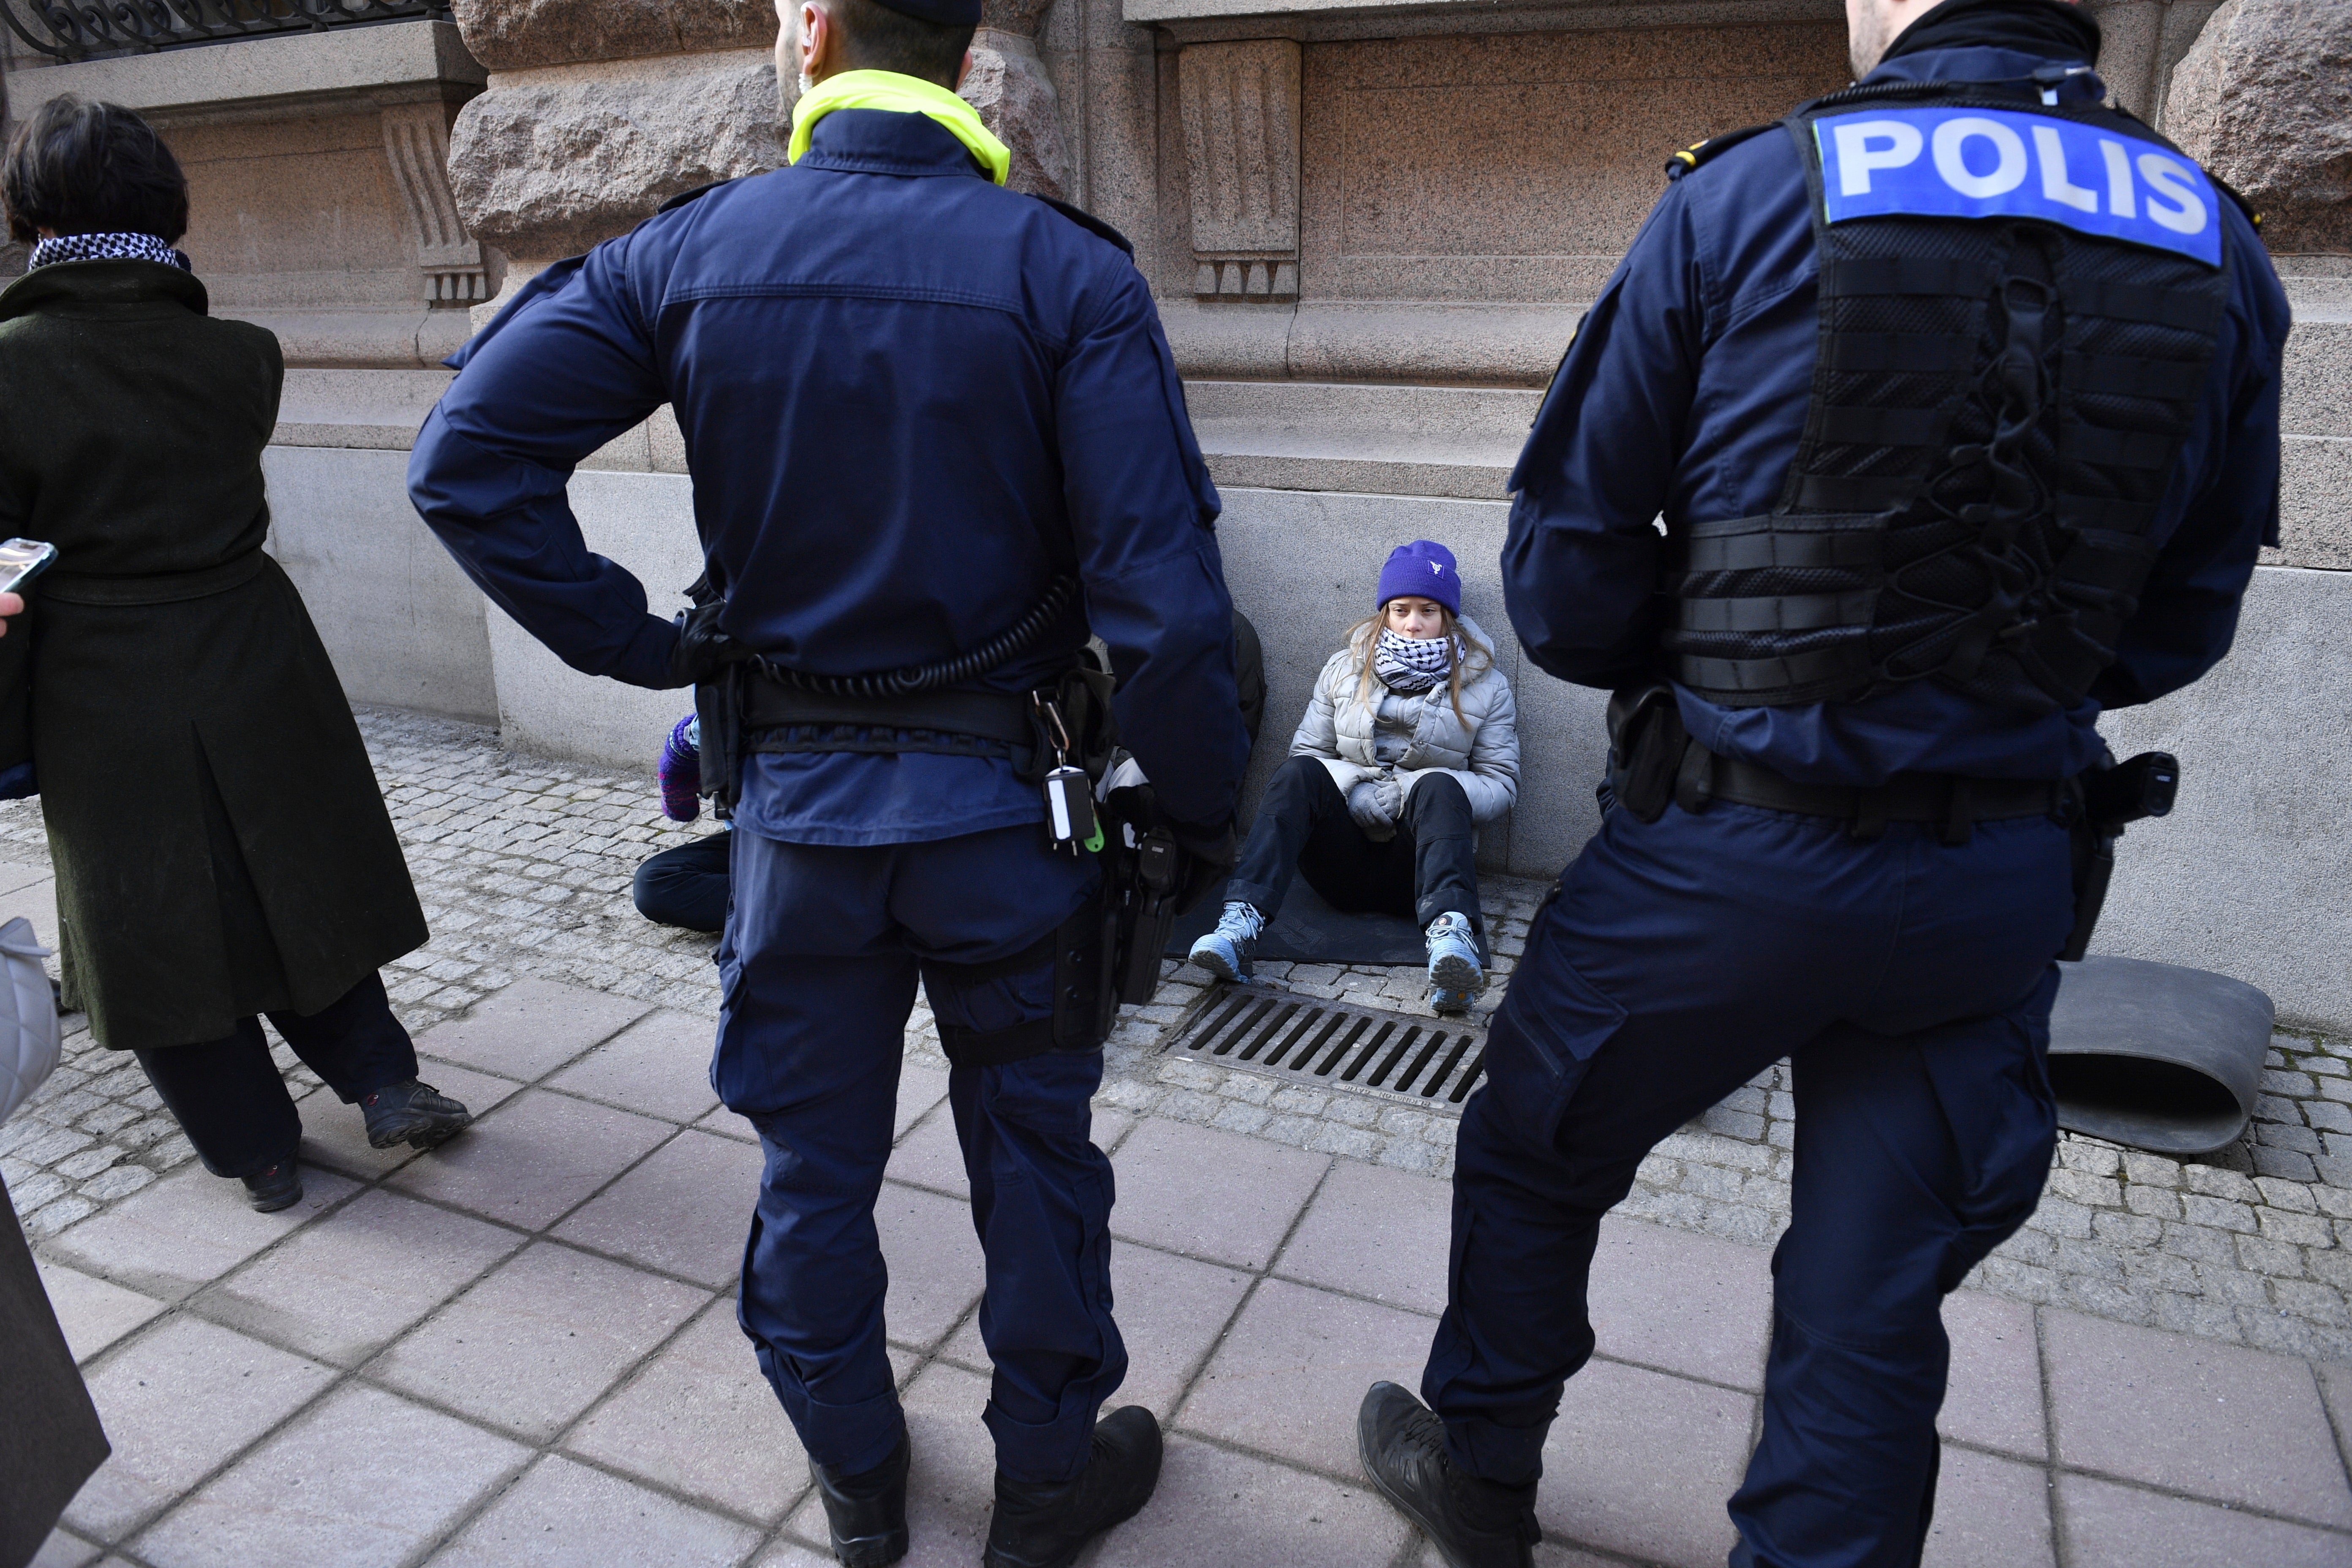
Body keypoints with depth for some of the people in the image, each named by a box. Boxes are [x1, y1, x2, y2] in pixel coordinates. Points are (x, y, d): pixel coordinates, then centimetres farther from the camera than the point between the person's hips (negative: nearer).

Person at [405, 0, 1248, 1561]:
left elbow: (468, 458, -8)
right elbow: (1165, 597, -19)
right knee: (1033, 1159, 17)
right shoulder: (1067, 269, -12)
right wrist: (1201, 814, -6)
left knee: (814, 1166, 20)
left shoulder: (687, 252, -4)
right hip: (1005, 802, -1)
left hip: (796, 798, 2)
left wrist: (642, 646, -1)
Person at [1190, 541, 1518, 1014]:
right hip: (1343, 861, 1)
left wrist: (1427, 794, -16)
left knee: (1438, 784, -33)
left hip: (1418, 860, -1)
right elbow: (1306, 753, 8)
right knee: (1299, 774, -28)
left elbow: (1501, 783, 4)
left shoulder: (1485, 685, 7)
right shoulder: (1346, 668, 12)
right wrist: (1355, 791, -14)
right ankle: (1240, 925, -45)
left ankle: (1450, 934, -58)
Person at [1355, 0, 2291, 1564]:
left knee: (1531, 1158, 21)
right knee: (1875, 1309, 16)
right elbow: (2181, 622, 9)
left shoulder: (1746, 197, -9)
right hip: (2004, 888, 4)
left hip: (1726, 850, -3)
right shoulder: (2221, 251, 2)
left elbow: (1566, 566, -7)